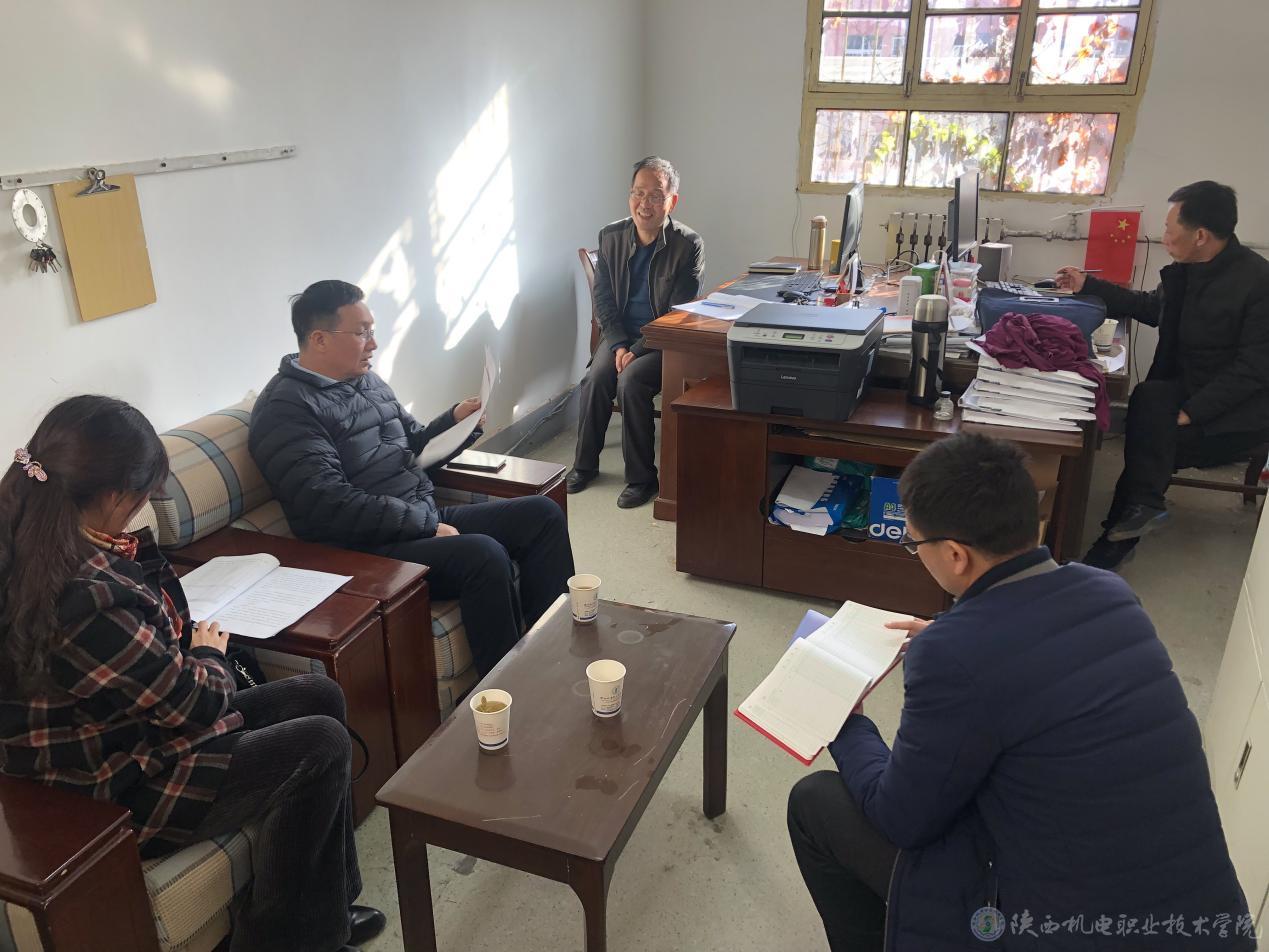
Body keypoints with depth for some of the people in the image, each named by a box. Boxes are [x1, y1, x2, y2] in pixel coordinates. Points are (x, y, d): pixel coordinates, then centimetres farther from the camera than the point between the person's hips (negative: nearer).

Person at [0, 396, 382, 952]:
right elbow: (193, 705, -21)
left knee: (319, 695, 7)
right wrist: (209, 654, -4)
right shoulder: (85, 600, -36)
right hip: (117, 791, -10)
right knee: (322, 746, -6)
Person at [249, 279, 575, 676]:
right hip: (370, 548, -9)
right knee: (484, 554, -32)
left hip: (426, 520, 9)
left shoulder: (369, 381, 16)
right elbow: (331, 505, -22)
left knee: (543, 514, 0)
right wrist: (426, 524, -20)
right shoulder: (286, 409, -12)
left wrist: (455, 419, 5)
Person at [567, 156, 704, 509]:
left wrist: (637, 350, -21)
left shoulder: (689, 244, -12)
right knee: (596, 377, -24)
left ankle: (643, 478, -16)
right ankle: (584, 464, -3)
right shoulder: (611, 237, 1)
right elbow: (603, 300, 4)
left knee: (631, 380, -30)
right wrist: (618, 345, -11)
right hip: (620, 334, 4)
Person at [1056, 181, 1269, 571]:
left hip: (1237, 412, -6)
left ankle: (1118, 538, -6)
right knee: (1148, 398, -25)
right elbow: (1152, 308, 21)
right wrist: (1089, 286, 17)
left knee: (1152, 442, -22)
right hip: (1188, 390, 6)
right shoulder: (1187, 269, 1)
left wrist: (1191, 412, -27)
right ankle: (1142, 507, -19)